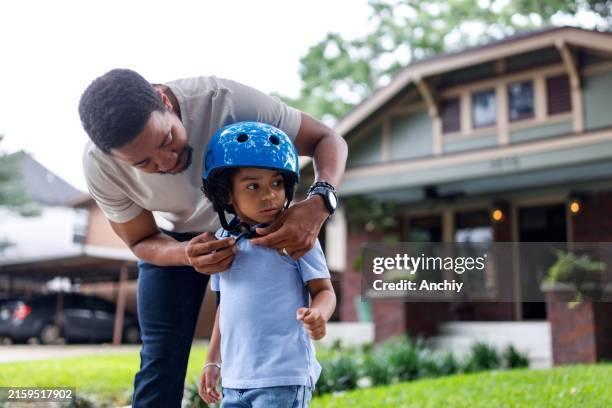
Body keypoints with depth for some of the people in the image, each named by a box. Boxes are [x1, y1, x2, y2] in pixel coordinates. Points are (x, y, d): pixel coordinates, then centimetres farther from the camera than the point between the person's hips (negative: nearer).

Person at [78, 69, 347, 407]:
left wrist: (319, 202, -48)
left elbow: (328, 140, -26)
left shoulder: (226, 100, -37)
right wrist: (187, 255, -38)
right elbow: (141, 241, -13)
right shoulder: (100, 166, -29)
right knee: (160, 362, -8)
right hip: (171, 240, 1)